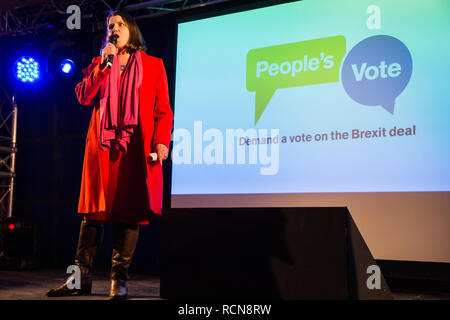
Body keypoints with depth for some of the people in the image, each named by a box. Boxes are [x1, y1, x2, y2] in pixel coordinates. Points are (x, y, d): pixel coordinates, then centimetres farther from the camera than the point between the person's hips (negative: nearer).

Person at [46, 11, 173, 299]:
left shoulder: (153, 65, 11)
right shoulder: (99, 65, 20)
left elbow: (163, 110, 3)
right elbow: (84, 97, 3)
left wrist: (161, 141, -11)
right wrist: (104, 63, -2)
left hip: (136, 146, -2)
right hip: (103, 145, 2)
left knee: (130, 212, -3)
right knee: (95, 210, 2)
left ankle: (119, 280, 4)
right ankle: (82, 278, 9)